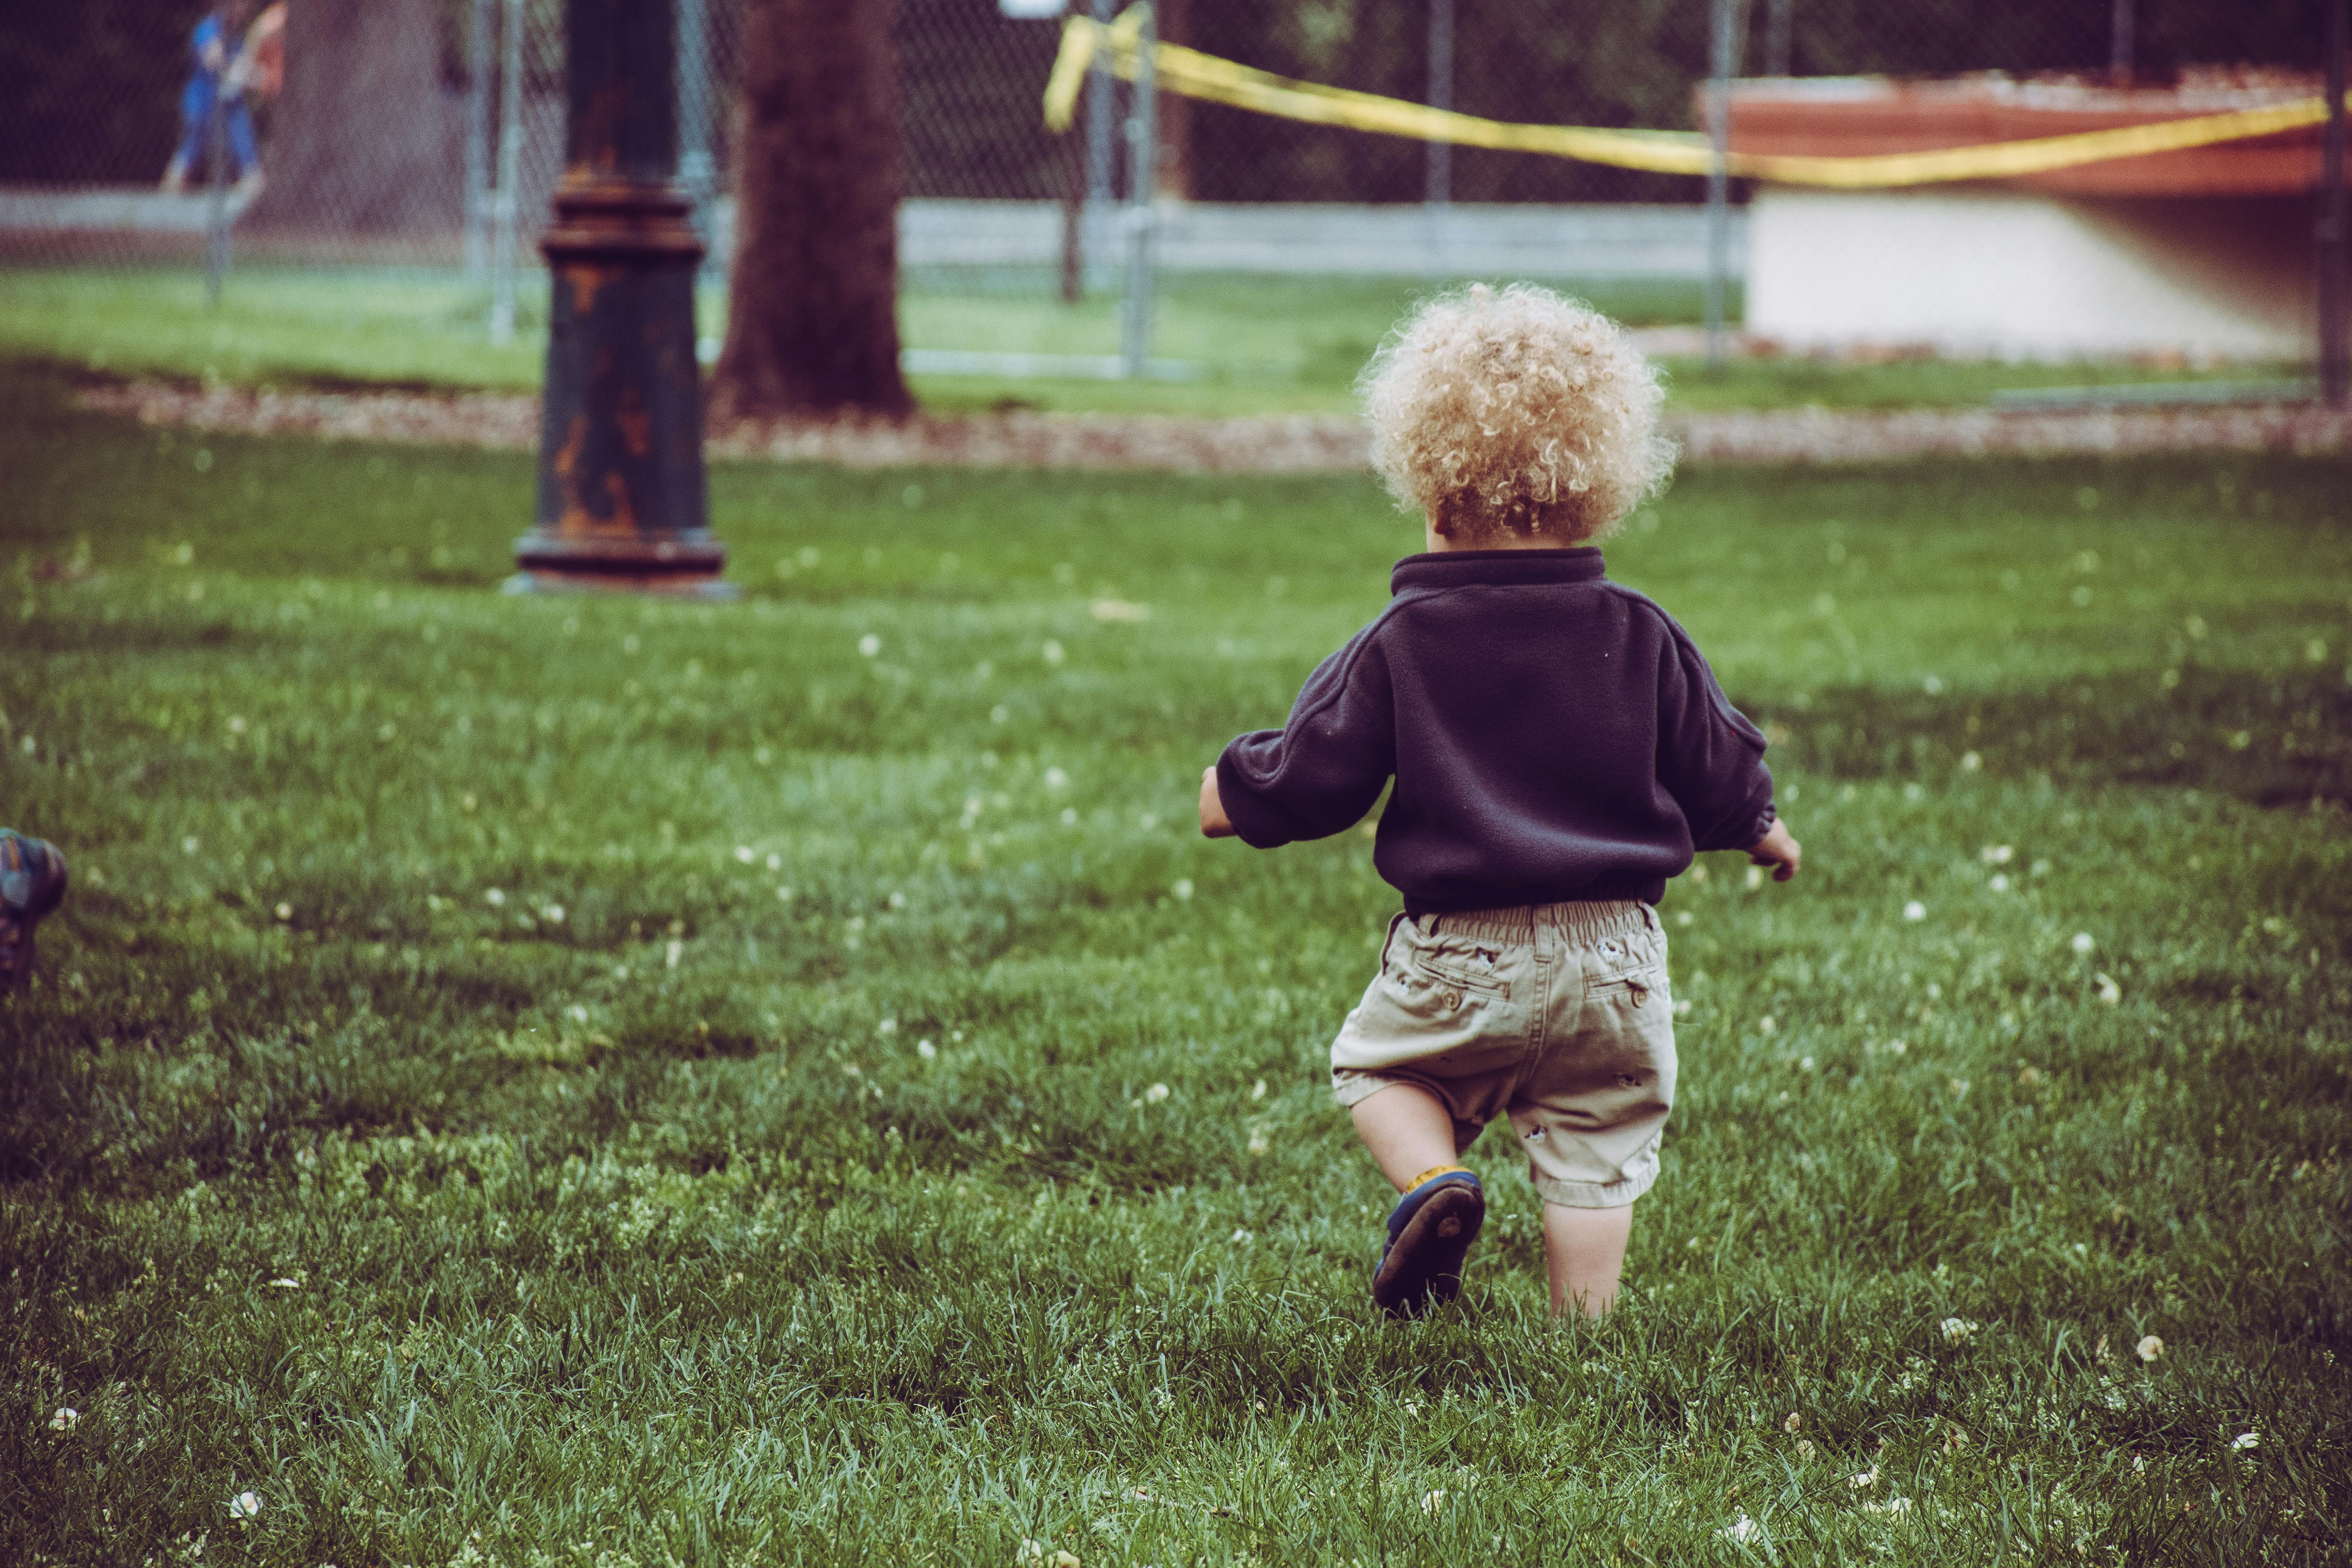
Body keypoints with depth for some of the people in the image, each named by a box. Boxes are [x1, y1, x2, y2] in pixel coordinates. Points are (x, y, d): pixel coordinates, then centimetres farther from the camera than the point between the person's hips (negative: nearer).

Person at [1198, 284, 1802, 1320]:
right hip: (1613, 947, 2)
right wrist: (1760, 827, 32)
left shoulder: (1399, 647, -8)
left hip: (1463, 954, -2)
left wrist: (1235, 793, 19)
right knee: (1594, 1150, 10)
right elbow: (1714, 771, 9)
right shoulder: (1643, 640, 0)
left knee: (1378, 1062, 20)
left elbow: (1314, 775, -3)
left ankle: (1430, 1177, -6)